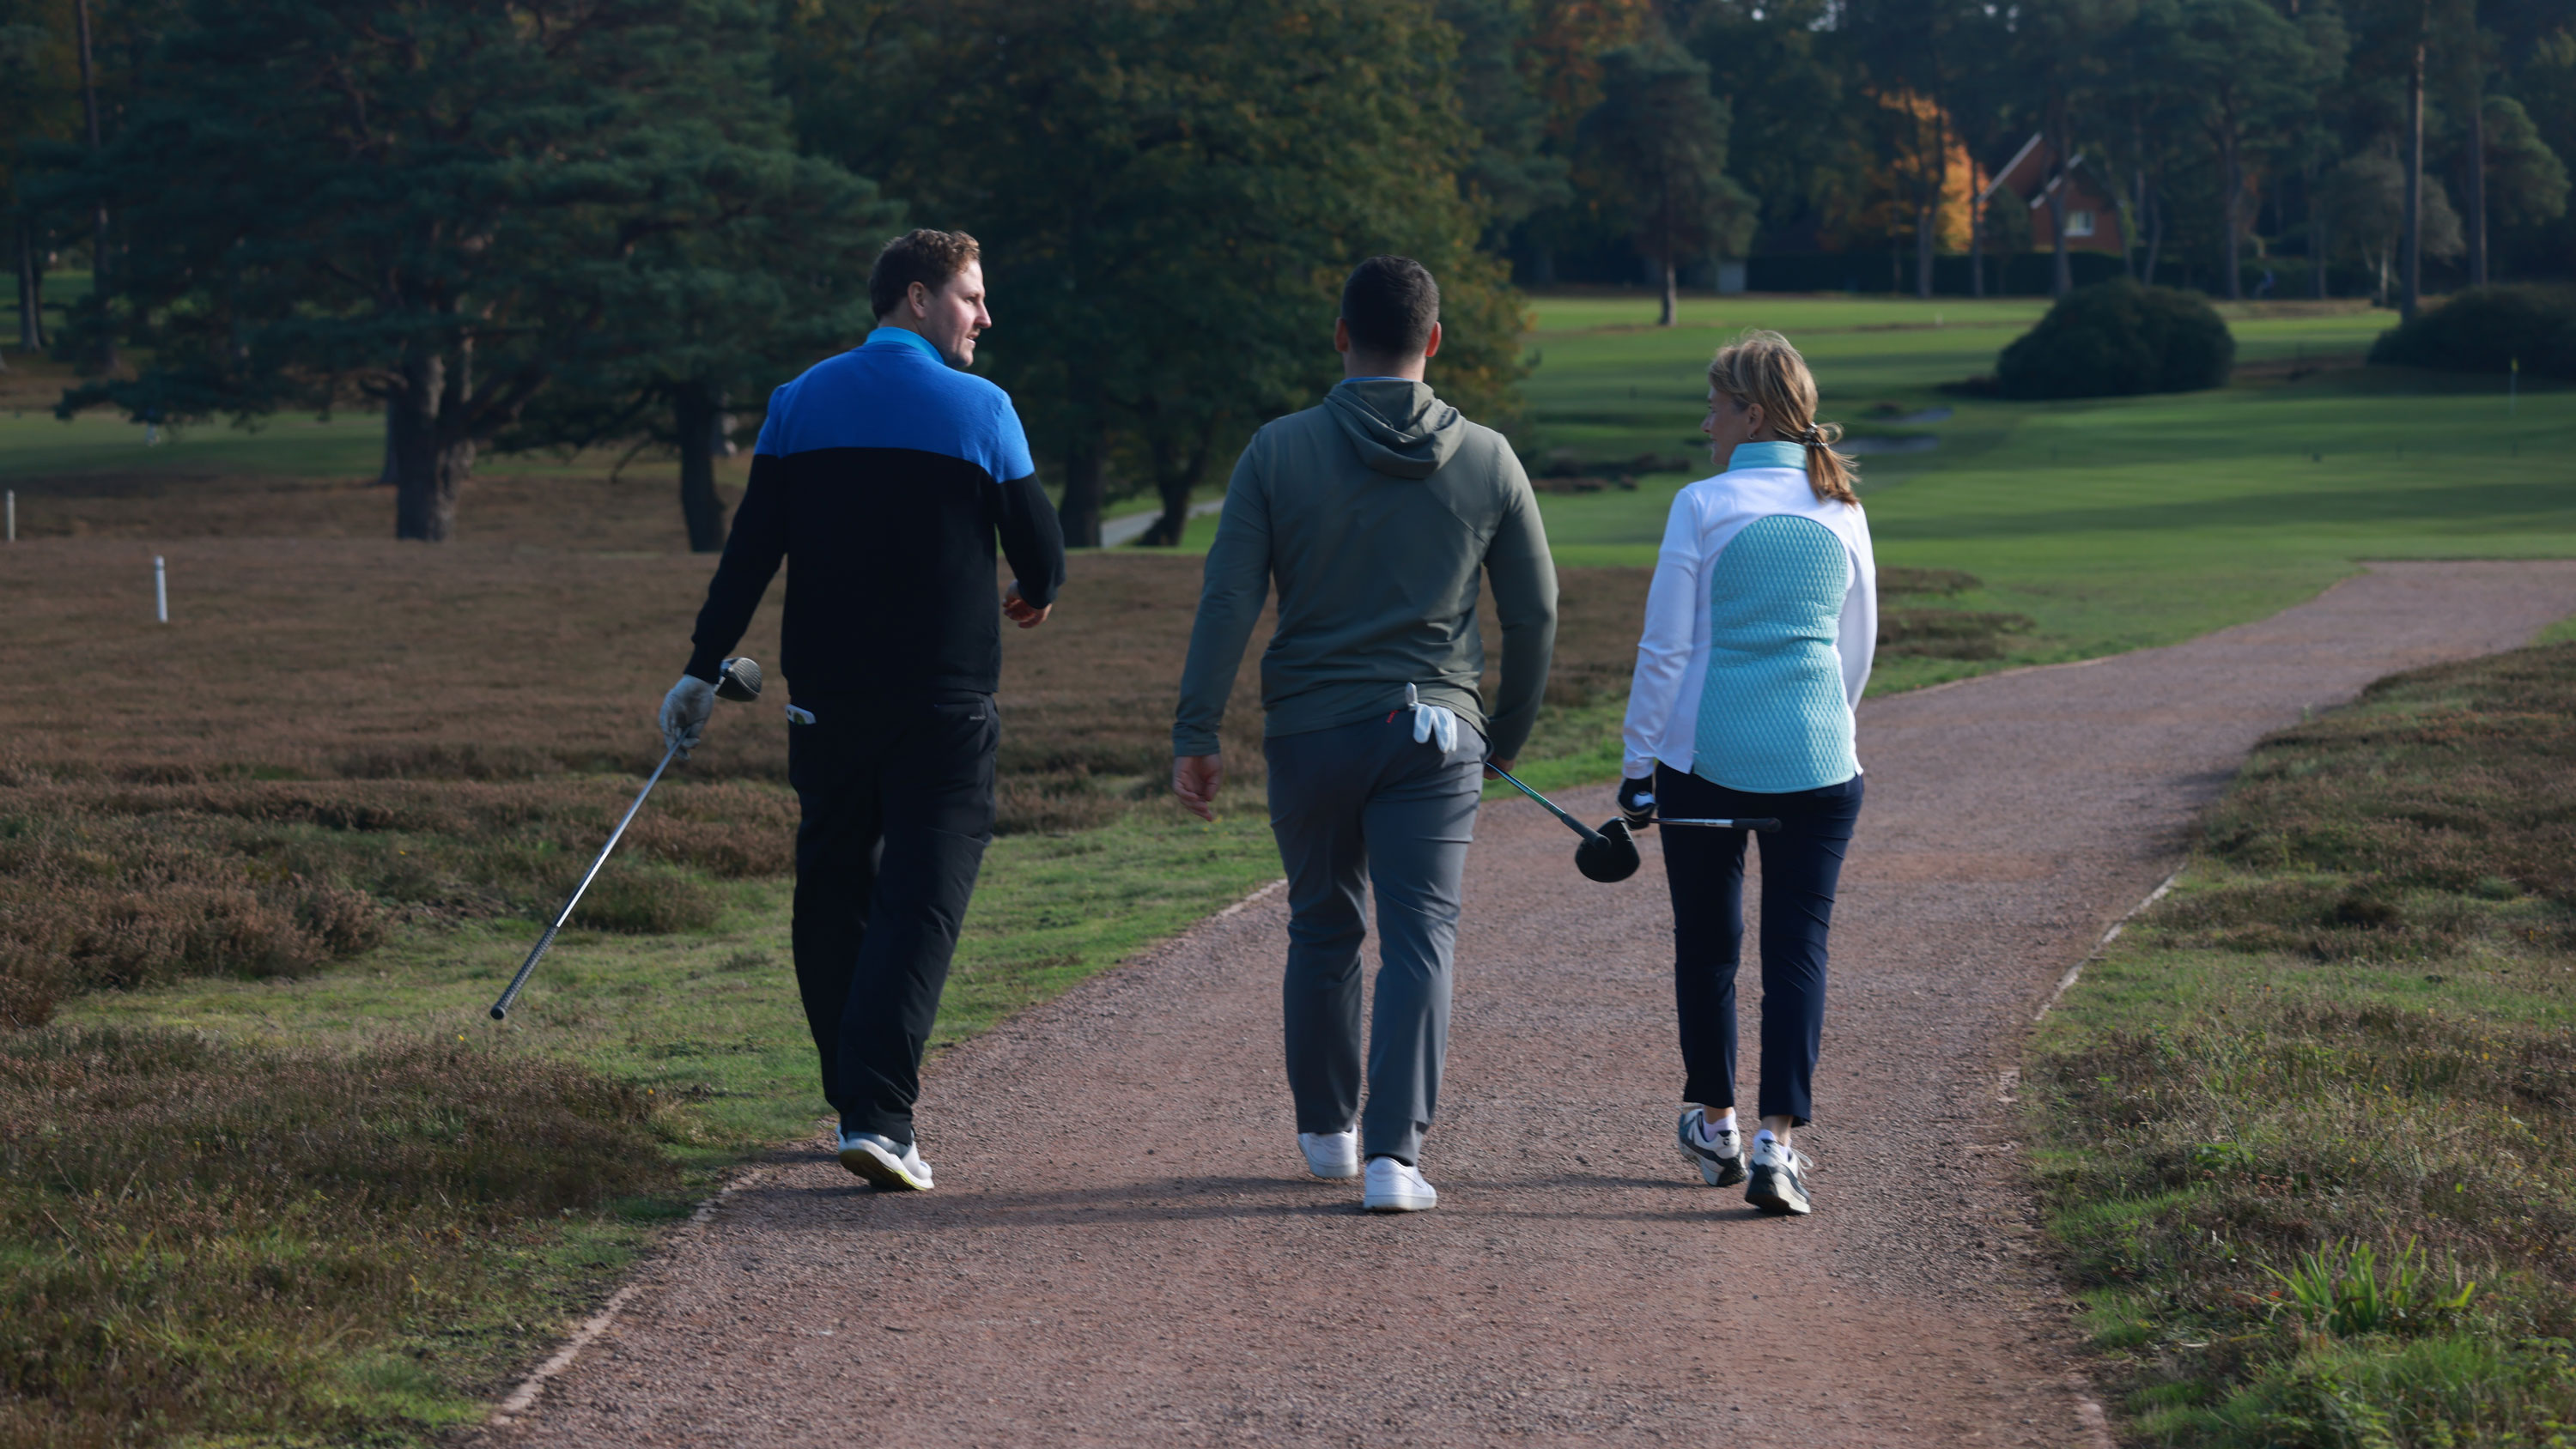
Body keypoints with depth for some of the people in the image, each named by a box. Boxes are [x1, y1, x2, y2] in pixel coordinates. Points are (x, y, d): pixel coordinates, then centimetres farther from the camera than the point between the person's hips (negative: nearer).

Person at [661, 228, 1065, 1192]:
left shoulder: (801, 402, 6)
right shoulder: (981, 410, -3)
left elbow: (751, 548, 2)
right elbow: (1040, 553, -1)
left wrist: (703, 670, 6)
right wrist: (1036, 595, 23)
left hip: (826, 696, 3)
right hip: (945, 700, -3)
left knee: (831, 894, 15)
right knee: (921, 899, -5)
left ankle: (855, 1102, 21)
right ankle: (879, 1112, -17)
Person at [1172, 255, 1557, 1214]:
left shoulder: (1281, 452, -3)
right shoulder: (1486, 461, 1)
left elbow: (1227, 599, -8)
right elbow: (1535, 612, 6)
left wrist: (1196, 735, -5)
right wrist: (1510, 733, 19)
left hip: (1310, 731, 1)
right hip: (1433, 736, -1)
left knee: (1322, 931, 18)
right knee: (1420, 941, -2)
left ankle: (1326, 1131, 30)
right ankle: (1394, 1154, -15)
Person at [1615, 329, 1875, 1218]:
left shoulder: (1704, 507, -6)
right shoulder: (1841, 511, 5)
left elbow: (1666, 649, -5)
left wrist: (1639, 765, 2)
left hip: (1708, 754, -2)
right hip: (1817, 764, 2)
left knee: (1706, 940, 14)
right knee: (1799, 946, 3)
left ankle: (1713, 1121, 27)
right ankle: (1777, 1139, -8)